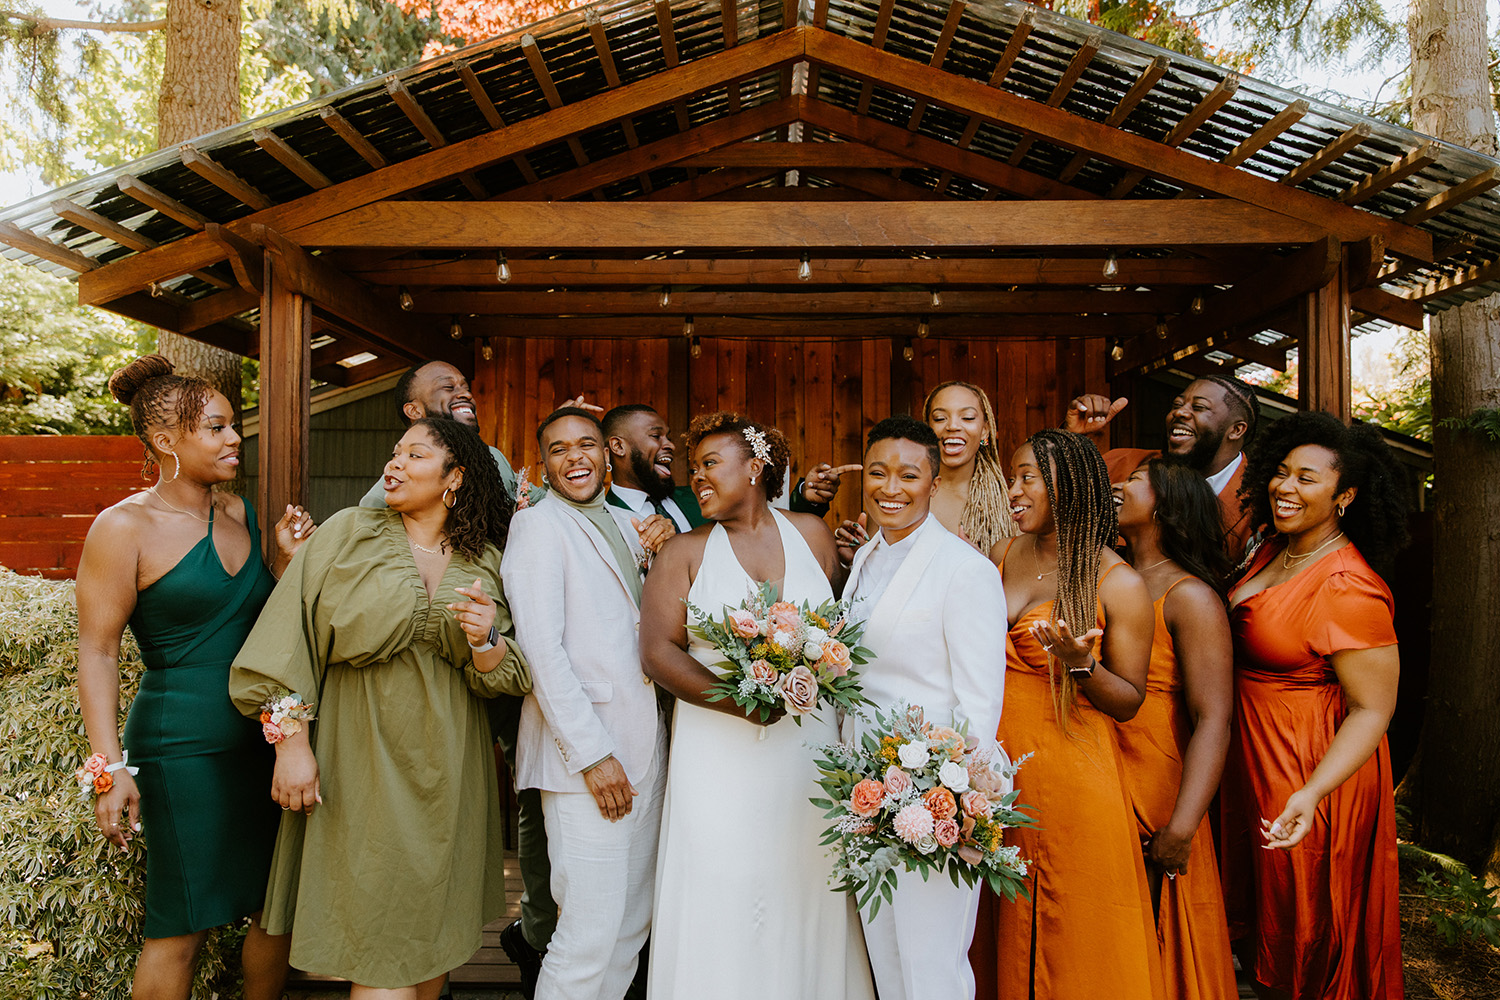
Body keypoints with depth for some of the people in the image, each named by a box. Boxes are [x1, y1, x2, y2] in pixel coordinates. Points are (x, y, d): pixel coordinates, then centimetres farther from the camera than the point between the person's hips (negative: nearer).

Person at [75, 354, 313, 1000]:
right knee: (181, 927, 5)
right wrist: (111, 767, -14)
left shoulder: (240, 513, 9)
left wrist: (289, 559, 0)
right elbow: (97, 651, -10)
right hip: (184, 748, -6)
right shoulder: (125, 527, -8)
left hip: (264, 740, 6)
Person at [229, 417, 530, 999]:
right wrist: (291, 739, -11)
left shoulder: (486, 562, 3)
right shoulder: (348, 532, -4)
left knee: (435, 930, 16)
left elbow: (499, 678, 3)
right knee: (380, 946, -1)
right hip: (363, 763, -3)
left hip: (447, 771, 3)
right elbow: (289, 633, -6)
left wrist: (487, 640, -18)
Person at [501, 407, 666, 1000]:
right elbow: (541, 649, -15)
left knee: (634, 920, 15)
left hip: (642, 747, 8)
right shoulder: (537, 525, -7)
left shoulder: (616, 524, 17)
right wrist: (592, 753, -17)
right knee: (590, 932, -4)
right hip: (584, 752, -8)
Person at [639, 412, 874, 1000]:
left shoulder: (810, 533, 7)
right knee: (722, 893, 2)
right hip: (719, 748, -1)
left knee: (807, 893, 7)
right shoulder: (684, 553, 2)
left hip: (809, 744, 2)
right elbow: (657, 652, -6)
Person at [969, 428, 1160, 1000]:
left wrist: (1081, 663, -23)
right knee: (999, 930, 17)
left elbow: (1129, 702, -3)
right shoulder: (1001, 558, 5)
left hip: (1069, 778, -4)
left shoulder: (1119, 584, -9)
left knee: (1071, 939, 9)